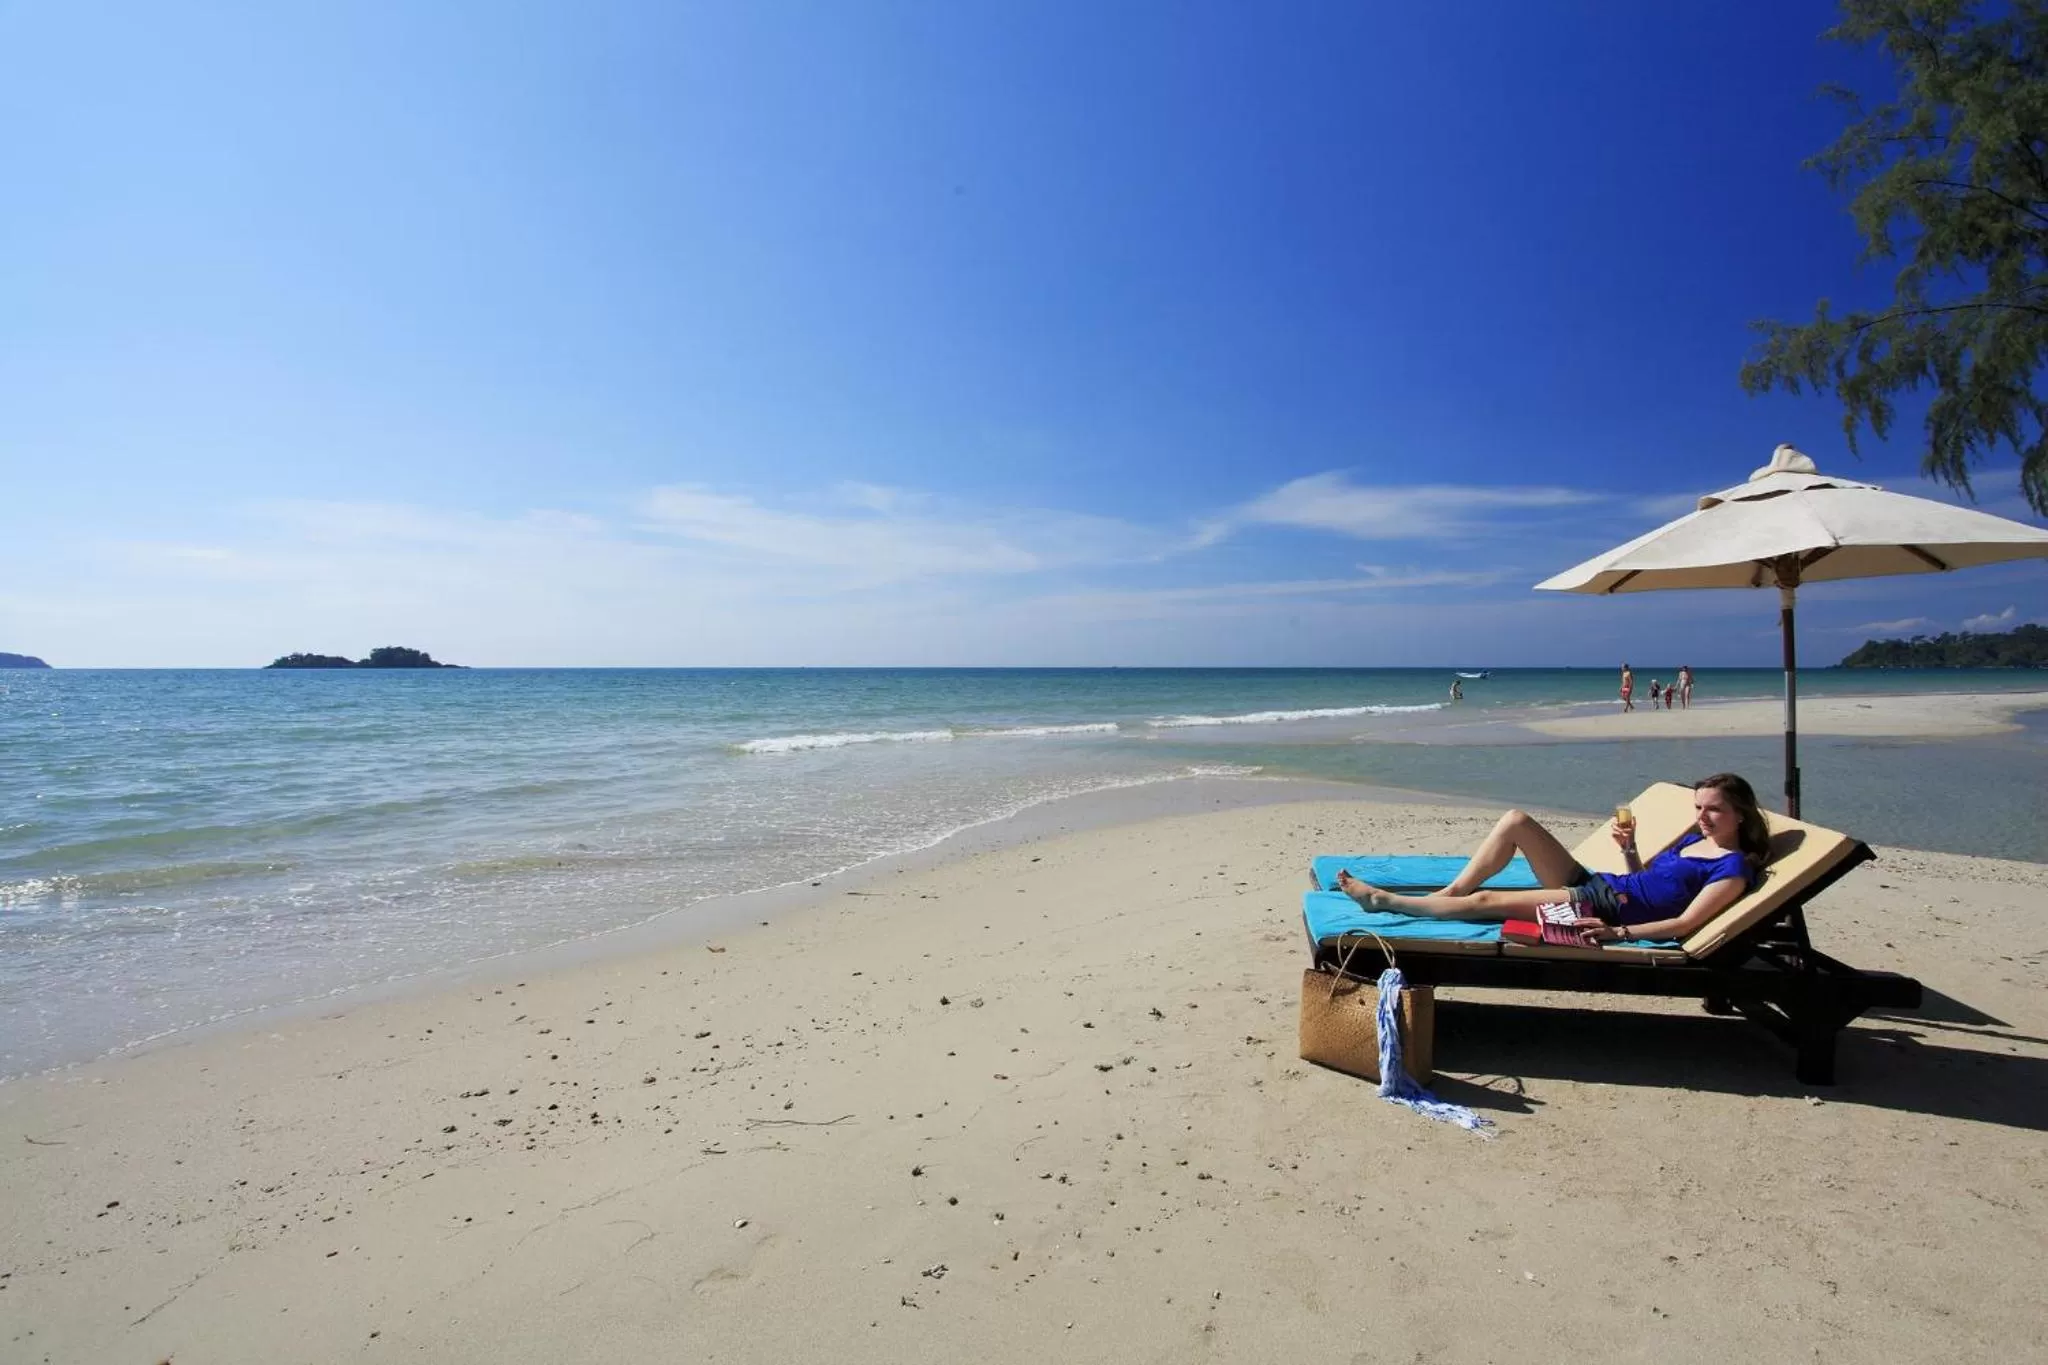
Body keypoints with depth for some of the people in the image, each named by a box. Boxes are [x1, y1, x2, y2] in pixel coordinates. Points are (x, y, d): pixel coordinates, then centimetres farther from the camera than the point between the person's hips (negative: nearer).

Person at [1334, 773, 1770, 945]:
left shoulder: (1734, 867, -8)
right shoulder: (1695, 838, 18)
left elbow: (1686, 923, -17)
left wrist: (1617, 932, -25)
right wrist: (1629, 847, 4)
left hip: (1604, 908, -9)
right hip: (1592, 883, 9)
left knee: (1484, 901, -17)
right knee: (1516, 820, -7)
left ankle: (1384, 900, -6)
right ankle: (1449, 892, -5)